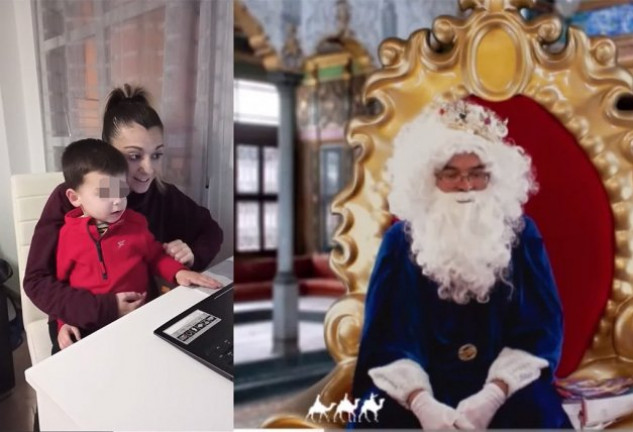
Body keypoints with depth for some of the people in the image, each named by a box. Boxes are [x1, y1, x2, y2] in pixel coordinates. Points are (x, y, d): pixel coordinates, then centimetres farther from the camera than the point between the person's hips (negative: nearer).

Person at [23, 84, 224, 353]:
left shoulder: (164, 195, -4)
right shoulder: (68, 200, -13)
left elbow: (211, 230, 12)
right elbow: (36, 281, -12)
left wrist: (193, 255, -11)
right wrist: (104, 309, -25)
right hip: (84, 327, -3)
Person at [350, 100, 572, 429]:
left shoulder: (520, 235, 0)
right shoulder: (401, 240, -2)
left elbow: (541, 331, -3)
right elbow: (385, 338, -5)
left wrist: (493, 395, -18)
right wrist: (421, 402, -21)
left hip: (500, 386, 1)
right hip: (424, 386, 0)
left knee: (532, 411, -28)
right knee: (383, 413, -28)